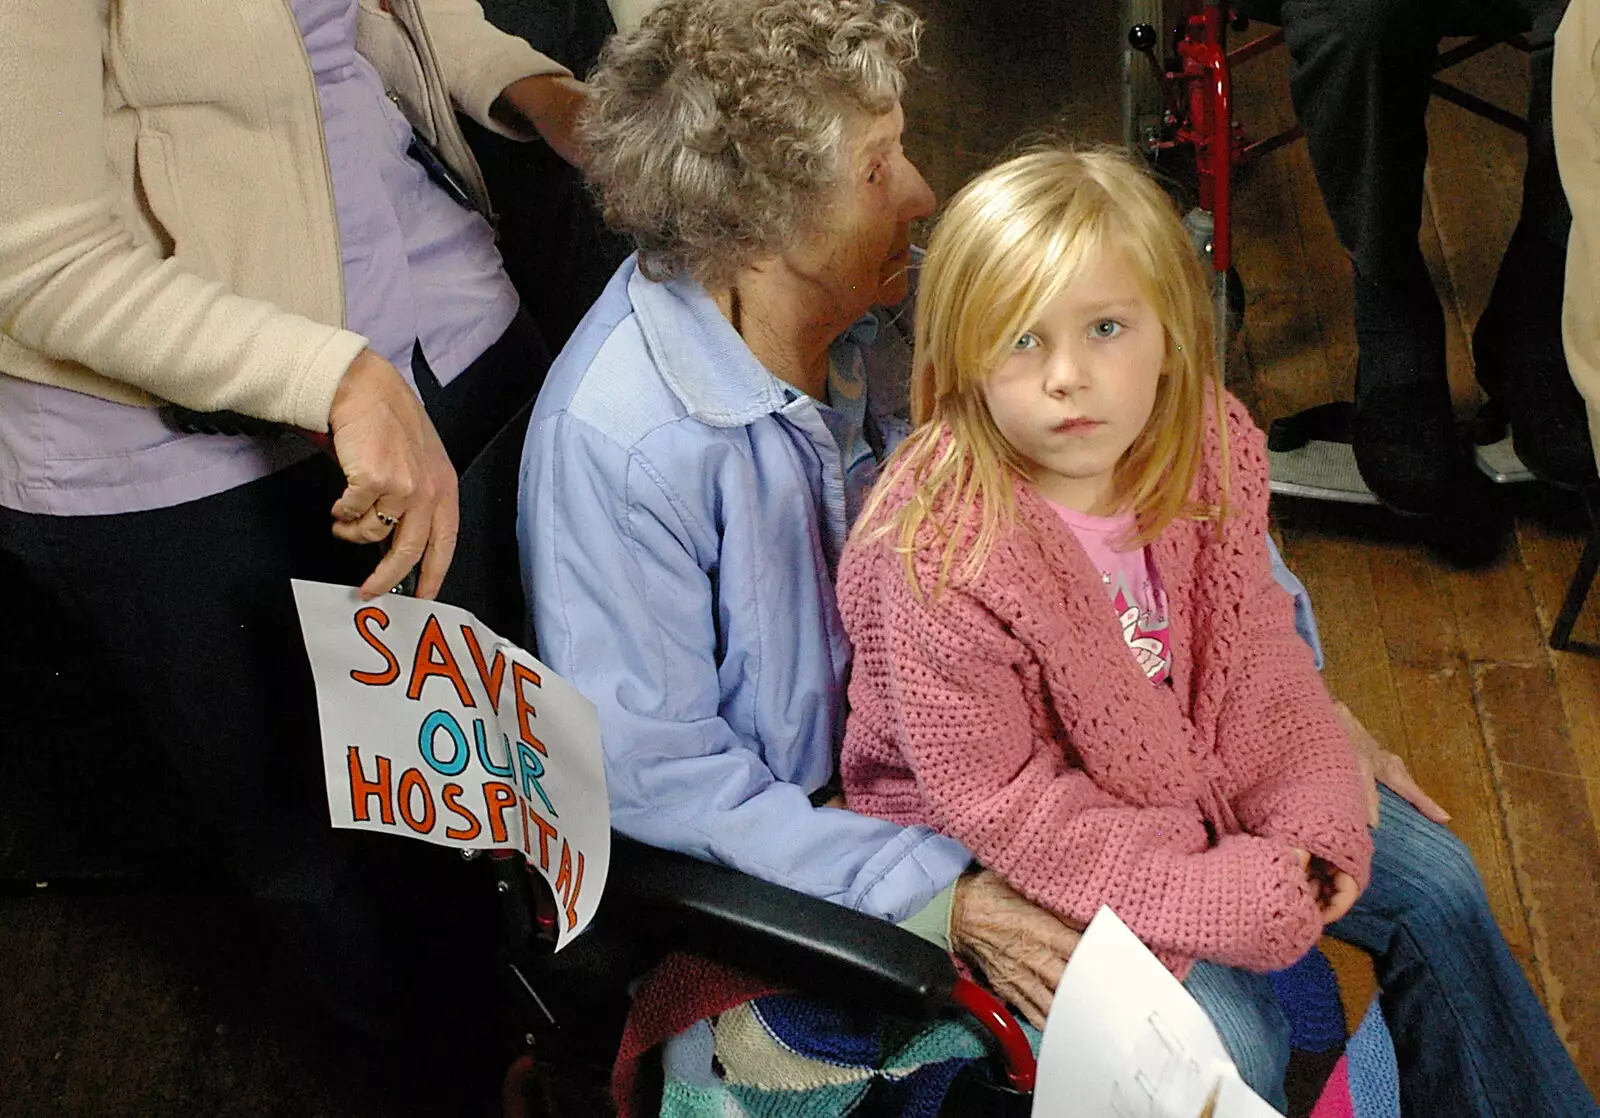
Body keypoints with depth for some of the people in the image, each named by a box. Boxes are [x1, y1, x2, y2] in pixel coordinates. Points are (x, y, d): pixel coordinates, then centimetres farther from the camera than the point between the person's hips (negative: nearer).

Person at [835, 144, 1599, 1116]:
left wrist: (1316, 811, -12)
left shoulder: (1204, 453, -13)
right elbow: (1001, 800, -26)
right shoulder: (940, 560, -33)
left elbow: (1256, 647, 1)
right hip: (1006, 852, -6)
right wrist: (1213, 897, -25)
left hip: (1191, 772, 7)